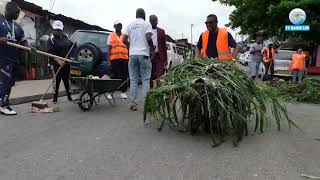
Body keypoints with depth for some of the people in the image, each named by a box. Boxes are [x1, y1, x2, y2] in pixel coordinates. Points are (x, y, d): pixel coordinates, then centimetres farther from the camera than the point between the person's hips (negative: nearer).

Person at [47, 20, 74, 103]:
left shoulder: (66, 37, 8)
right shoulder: (51, 39, -8)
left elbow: (70, 46, 24)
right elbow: (51, 53, -18)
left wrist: (73, 44, 1)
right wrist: (59, 61, -31)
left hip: (66, 63, 4)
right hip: (57, 63, -4)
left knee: (66, 80, 12)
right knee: (57, 80, -1)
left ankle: (69, 97, 19)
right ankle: (55, 98, 9)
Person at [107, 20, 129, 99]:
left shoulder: (125, 36, 17)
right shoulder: (111, 36, 11)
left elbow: (128, 48, 16)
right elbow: (109, 48, 8)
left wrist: (129, 58, 8)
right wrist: (109, 60, -1)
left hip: (124, 58, 2)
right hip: (114, 58, -2)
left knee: (124, 75, 2)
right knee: (115, 75, -5)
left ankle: (123, 92, 11)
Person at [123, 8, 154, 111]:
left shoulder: (130, 25, 12)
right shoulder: (146, 24, 1)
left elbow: (124, 40, 8)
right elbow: (148, 38, -13)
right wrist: (152, 49, 2)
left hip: (132, 54, 3)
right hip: (143, 54, -3)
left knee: (133, 80, 6)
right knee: (146, 80, 1)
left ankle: (134, 103, 6)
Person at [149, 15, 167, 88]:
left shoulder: (161, 31, 10)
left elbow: (164, 45, 9)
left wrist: (165, 59, 4)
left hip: (159, 57, 0)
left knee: (159, 76, -9)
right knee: (150, 76, 6)